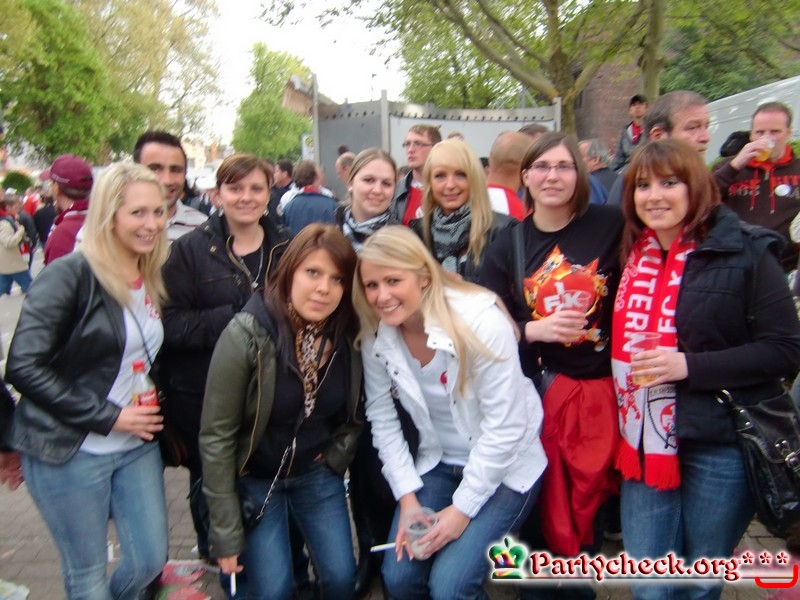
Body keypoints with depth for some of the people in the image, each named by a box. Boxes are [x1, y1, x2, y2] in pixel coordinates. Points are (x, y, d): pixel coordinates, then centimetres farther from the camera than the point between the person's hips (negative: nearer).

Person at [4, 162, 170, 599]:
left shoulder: (153, 280, 5)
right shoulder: (70, 275, -16)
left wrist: (151, 409, 2)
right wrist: (107, 417, -19)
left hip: (137, 446, 6)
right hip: (70, 450, -6)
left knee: (151, 559, 12)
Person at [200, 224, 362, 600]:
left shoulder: (350, 336, -13)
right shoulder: (246, 334, -24)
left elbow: (357, 410, 6)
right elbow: (217, 437, -19)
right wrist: (226, 533, -16)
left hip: (316, 474, 3)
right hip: (255, 478, -3)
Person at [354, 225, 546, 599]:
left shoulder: (480, 321, -27)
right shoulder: (375, 334, -11)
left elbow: (504, 427, -23)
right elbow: (382, 419, -3)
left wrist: (462, 508, -18)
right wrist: (408, 497, -9)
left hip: (504, 466, -4)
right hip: (437, 463, 5)